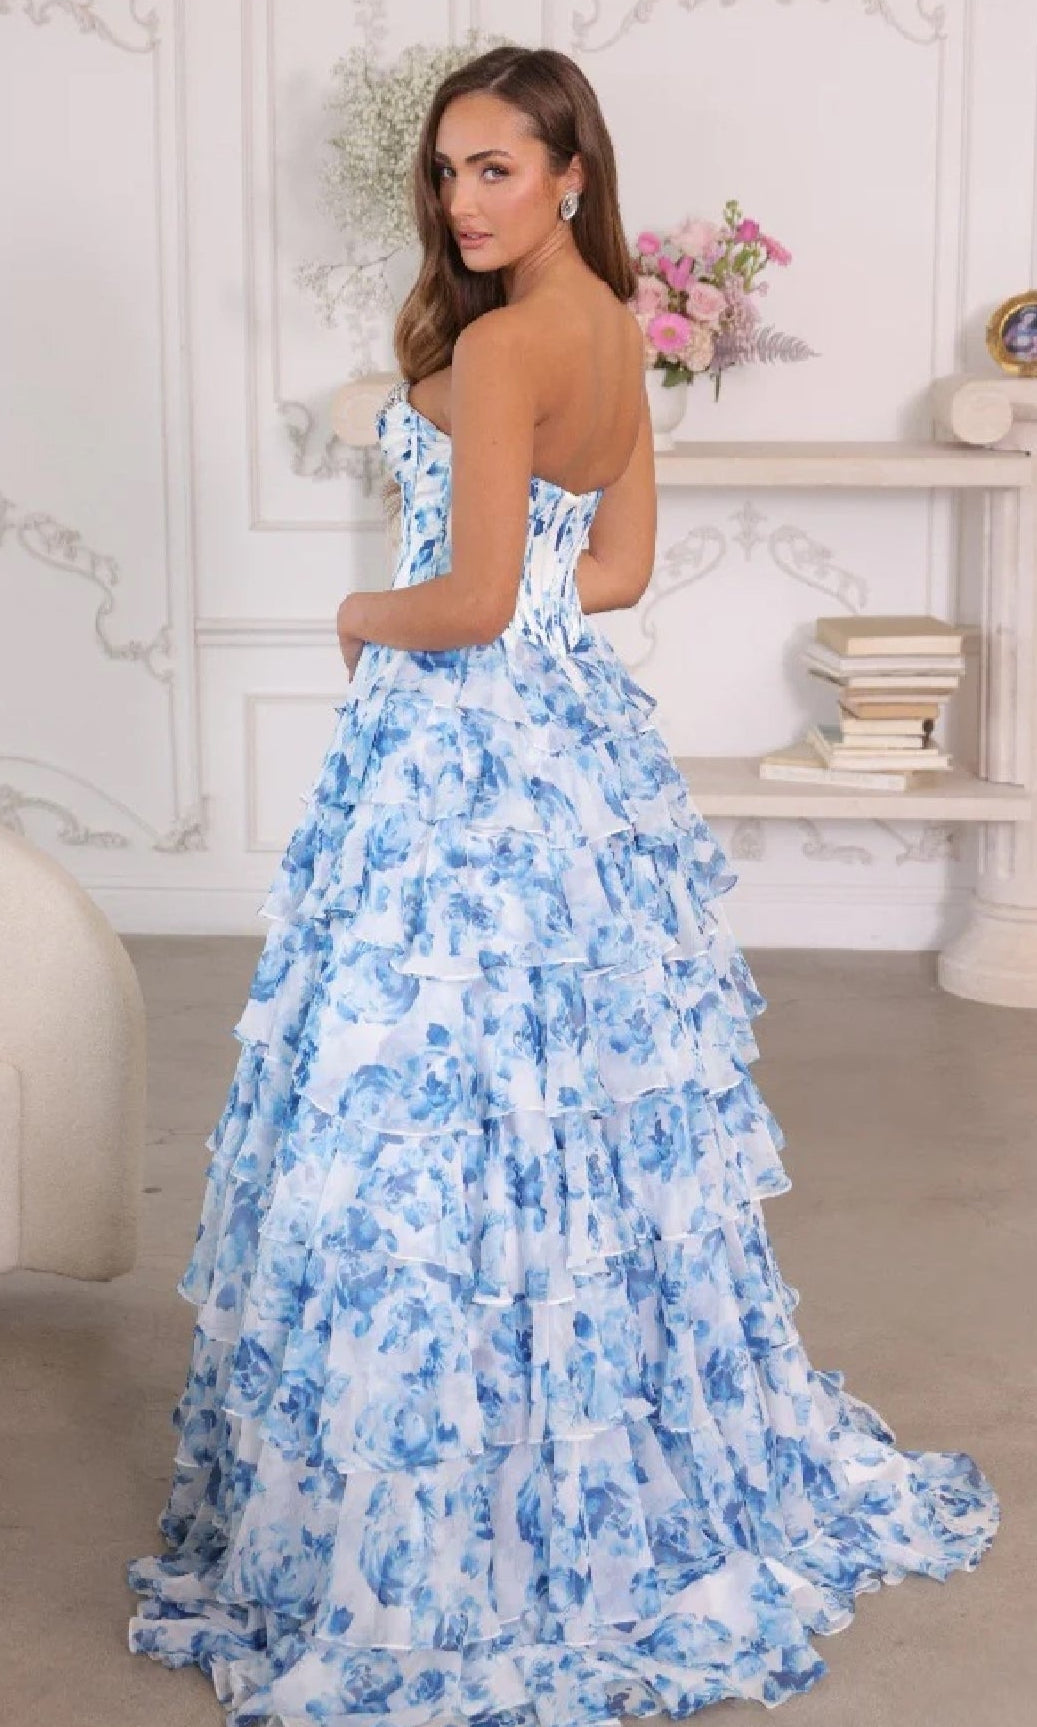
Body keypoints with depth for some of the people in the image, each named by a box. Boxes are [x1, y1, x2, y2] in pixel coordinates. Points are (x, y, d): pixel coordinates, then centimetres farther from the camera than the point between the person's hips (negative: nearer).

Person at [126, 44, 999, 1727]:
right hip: (574, 727, 9)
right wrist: (531, 607, 8)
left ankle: (437, 1532, 8)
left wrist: (363, 618, -3)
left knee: (434, 1116, -2)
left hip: (470, 758, -9)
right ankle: (641, 1453, 31)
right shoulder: (613, 328, 10)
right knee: (589, 1108, 18)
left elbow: (472, 605, -21)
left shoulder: (495, 346, -18)